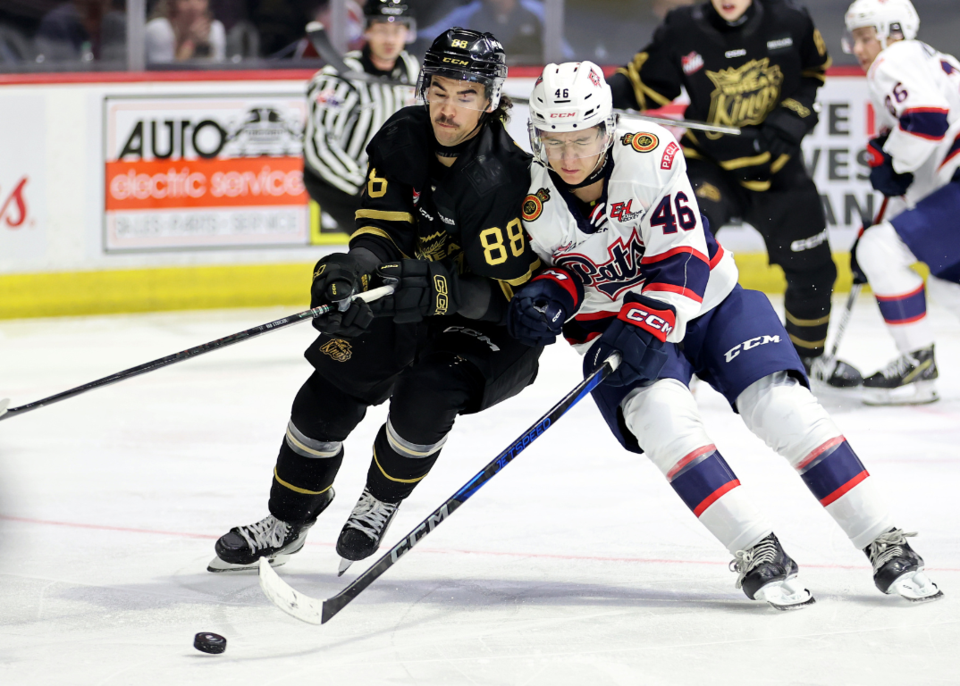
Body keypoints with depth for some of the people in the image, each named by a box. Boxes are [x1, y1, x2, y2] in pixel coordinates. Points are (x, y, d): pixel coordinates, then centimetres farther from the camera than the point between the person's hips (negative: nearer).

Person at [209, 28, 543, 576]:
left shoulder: (504, 179, -29)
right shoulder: (402, 138, -11)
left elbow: (511, 290, -27)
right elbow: (383, 228, -8)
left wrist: (438, 290, -43)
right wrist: (355, 268, -31)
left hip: (491, 324, -6)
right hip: (409, 303, 6)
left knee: (425, 394, -29)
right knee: (331, 391, -3)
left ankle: (380, 504, 0)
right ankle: (286, 522, 18)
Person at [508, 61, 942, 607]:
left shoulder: (649, 153, -23)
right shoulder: (534, 203, -17)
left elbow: (680, 258, -22)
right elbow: (567, 267, -1)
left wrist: (647, 326, -34)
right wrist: (552, 293, -24)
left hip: (708, 299, -1)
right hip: (614, 323, 1)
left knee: (781, 405, -16)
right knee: (662, 414, -28)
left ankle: (886, 545, -9)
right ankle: (757, 554, -24)